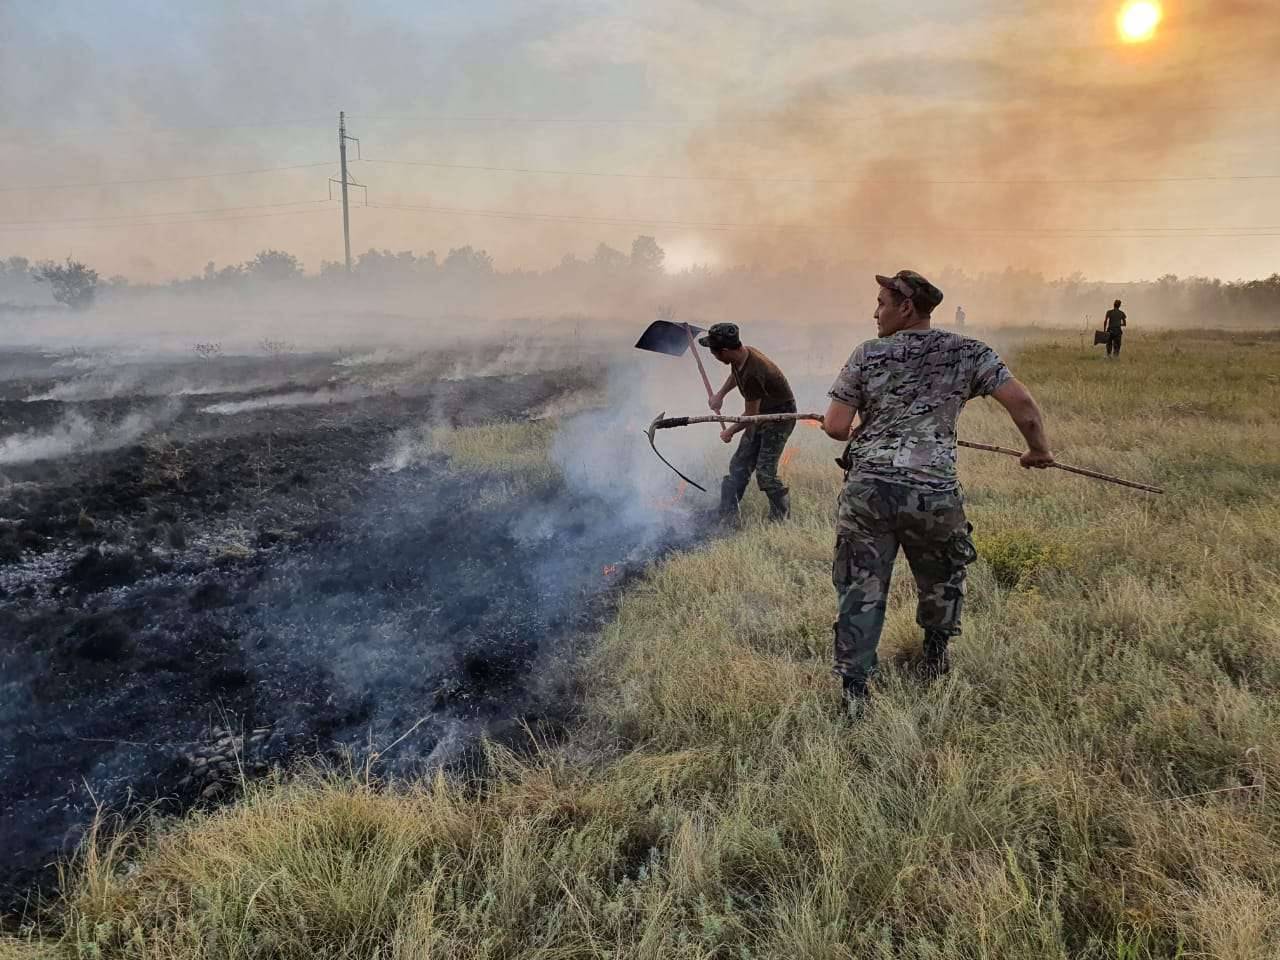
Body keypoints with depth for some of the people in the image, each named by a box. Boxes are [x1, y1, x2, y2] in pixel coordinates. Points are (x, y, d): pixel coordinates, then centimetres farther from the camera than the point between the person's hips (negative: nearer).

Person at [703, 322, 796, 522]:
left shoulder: (753, 374, -33)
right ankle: (726, 519, 12)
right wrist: (720, 394, 17)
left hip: (780, 416, -9)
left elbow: (751, 415, -21)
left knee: (765, 472, -13)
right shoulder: (741, 356, -7)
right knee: (739, 466, 6)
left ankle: (781, 519, 4)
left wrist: (729, 432, -6)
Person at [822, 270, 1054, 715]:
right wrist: (1038, 449, 12)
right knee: (941, 579, 25)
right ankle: (935, 656, 42)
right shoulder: (968, 353, 4)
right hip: (934, 492, 1)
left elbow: (835, 426, -2)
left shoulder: (868, 355, 2)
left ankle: (853, 686, 8)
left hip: (869, 490, -1)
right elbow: (1021, 402, -3)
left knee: (861, 588, 7)